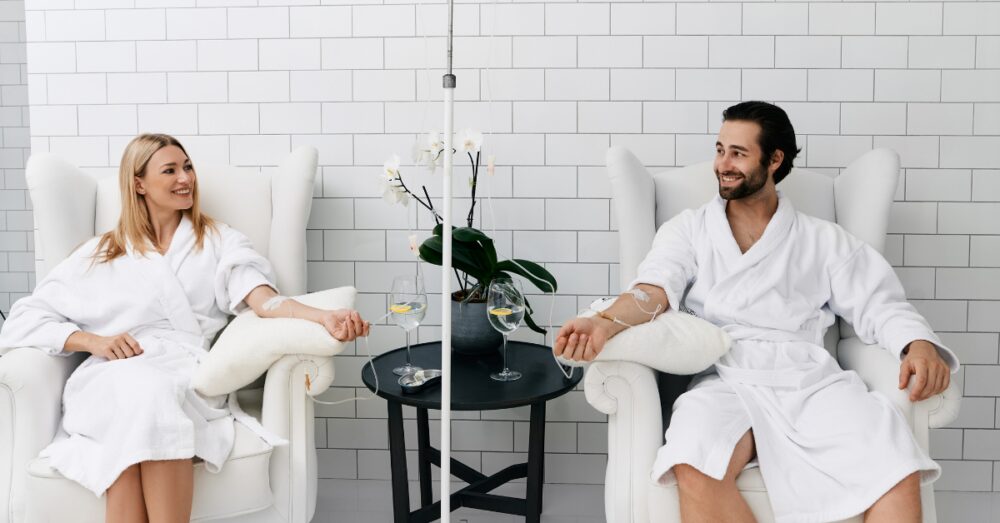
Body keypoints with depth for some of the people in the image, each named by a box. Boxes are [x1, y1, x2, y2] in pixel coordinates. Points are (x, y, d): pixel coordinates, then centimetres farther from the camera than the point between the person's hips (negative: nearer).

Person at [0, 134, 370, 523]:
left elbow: (263, 299, 1)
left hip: (187, 372, 0)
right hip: (109, 379, 1)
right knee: (133, 390, -36)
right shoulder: (100, 254, 22)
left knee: (154, 393, -37)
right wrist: (92, 340, -4)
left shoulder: (218, 240, 20)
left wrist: (323, 317, -20)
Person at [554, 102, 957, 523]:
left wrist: (919, 345, -10)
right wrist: (607, 323, -21)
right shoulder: (688, 229, 17)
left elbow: (878, 304, 13)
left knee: (898, 475, -29)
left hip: (812, 381, 1)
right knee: (696, 471, -35)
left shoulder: (823, 240, 19)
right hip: (725, 381, -1)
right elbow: (656, 289, 1)